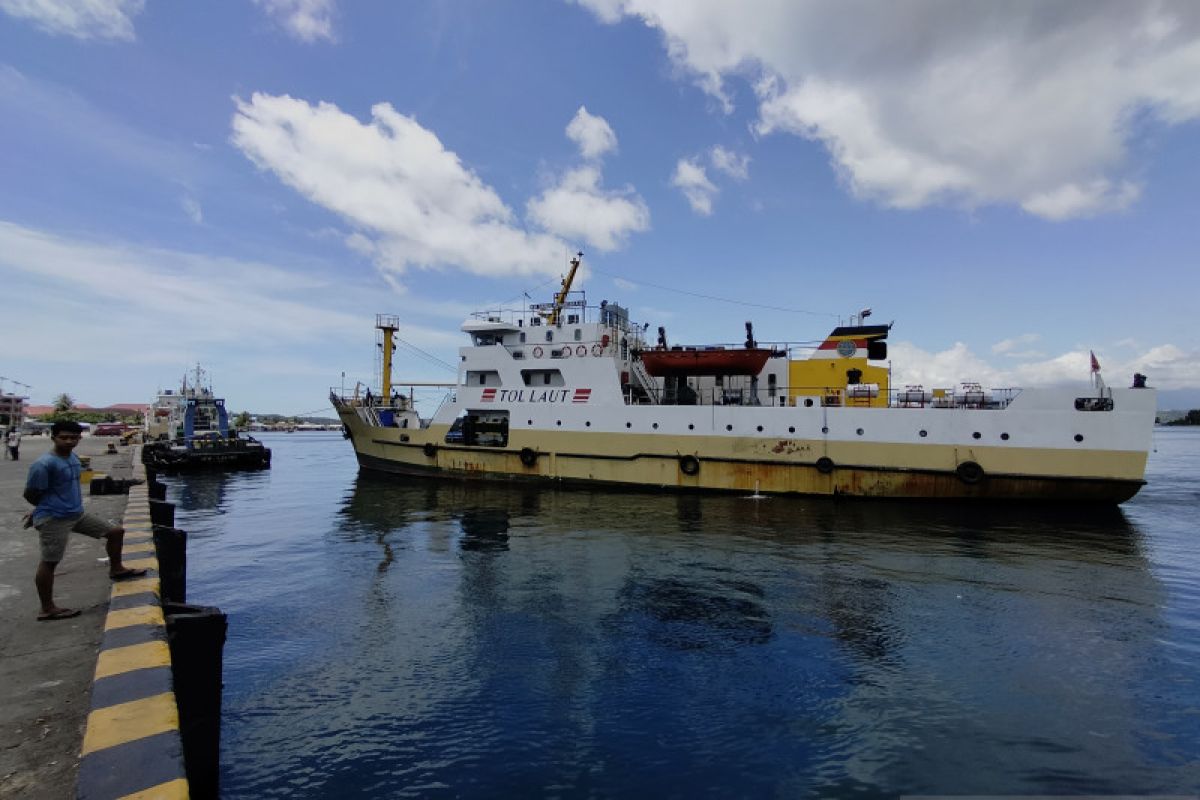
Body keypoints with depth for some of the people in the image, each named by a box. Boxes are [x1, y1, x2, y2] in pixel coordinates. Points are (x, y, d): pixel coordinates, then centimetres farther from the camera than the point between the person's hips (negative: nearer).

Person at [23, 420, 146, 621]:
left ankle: (115, 569, 28)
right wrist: (51, 507, 2)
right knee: (49, 562, 0)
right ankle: (47, 609, 9)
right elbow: (30, 494, -14)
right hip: (53, 519, -8)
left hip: (77, 514, 8)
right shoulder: (43, 464, -19)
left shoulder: (73, 457, 7)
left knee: (116, 531, 11)